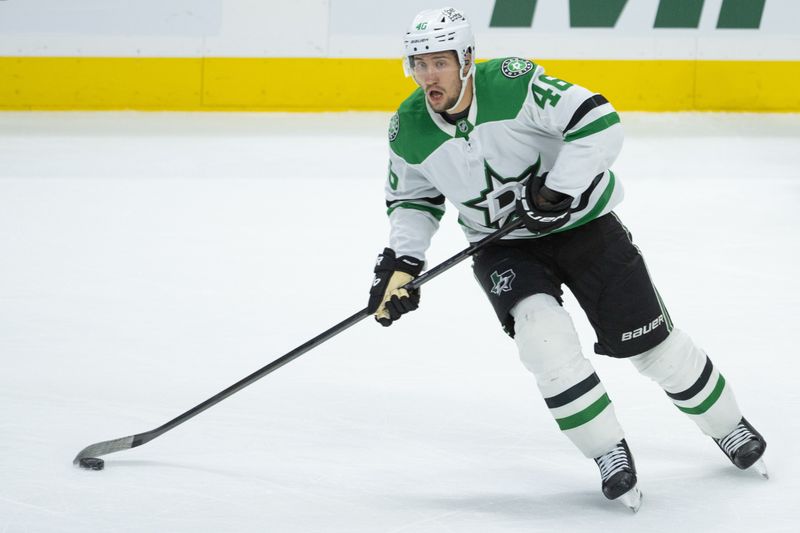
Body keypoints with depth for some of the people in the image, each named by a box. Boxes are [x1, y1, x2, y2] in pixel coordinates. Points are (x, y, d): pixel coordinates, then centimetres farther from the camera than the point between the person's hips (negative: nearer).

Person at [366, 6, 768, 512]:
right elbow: (413, 199, 6)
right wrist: (400, 262, -8)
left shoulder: (513, 82, -26)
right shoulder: (408, 131, -11)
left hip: (579, 220, -3)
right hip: (504, 247, 3)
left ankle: (728, 425, 26)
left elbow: (600, 122, -27)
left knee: (649, 339, 1)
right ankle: (609, 452, -9)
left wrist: (558, 191, -29)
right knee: (541, 330, -25)